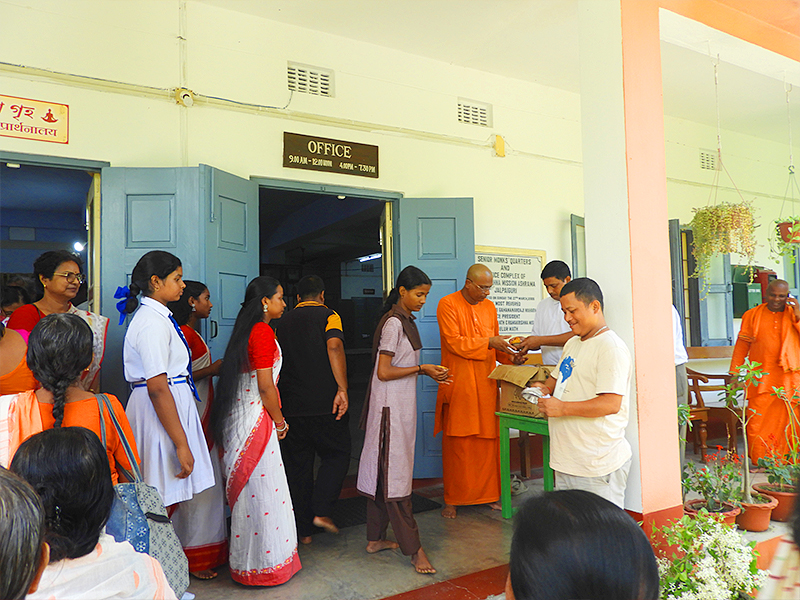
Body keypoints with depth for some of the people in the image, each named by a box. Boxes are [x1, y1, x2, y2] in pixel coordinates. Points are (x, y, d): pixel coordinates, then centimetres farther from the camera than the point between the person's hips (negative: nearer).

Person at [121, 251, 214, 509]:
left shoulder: (158, 317, 14)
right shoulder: (152, 323, -17)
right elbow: (157, 388, -23)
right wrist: (181, 443, -22)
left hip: (173, 402, 10)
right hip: (162, 410, -10)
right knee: (160, 501, -2)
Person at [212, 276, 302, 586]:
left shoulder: (246, 330, 12)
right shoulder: (263, 332, -16)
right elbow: (265, 387, -18)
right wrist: (280, 422, -5)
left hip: (237, 417, 9)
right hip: (256, 420, -9)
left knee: (248, 491, 17)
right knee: (263, 491, 1)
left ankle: (247, 560, 29)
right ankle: (264, 565, 12)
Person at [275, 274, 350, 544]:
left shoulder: (283, 321, 12)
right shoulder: (328, 316, -2)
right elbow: (334, 347, -20)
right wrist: (342, 388, -23)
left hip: (290, 406, 4)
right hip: (324, 404, -4)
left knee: (297, 464, 10)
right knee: (336, 456, 12)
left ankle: (303, 529, 16)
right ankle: (321, 511, -1)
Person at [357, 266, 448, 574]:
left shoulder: (405, 321, 14)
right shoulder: (393, 322, -15)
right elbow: (384, 372, -19)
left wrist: (426, 371, 4)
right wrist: (422, 369, -14)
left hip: (401, 404, 10)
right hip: (390, 406, -10)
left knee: (383, 471, 14)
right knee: (394, 473, -4)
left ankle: (376, 539, 23)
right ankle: (413, 548, 1)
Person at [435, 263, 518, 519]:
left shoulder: (489, 307, 14)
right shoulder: (448, 304, -4)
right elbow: (454, 342, -13)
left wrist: (509, 354, 0)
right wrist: (488, 342, -17)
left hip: (486, 384, 5)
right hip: (458, 385, -5)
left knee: (488, 440, 5)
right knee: (456, 443, 0)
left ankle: (489, 494, 18)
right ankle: (452, 499, 11)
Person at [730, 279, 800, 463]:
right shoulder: (752, 315, 9)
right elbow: (742, 346, 10)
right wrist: (734, 373, 5)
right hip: (761, 379, 0)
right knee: (757, 420, -1)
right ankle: (759, 462, 10)